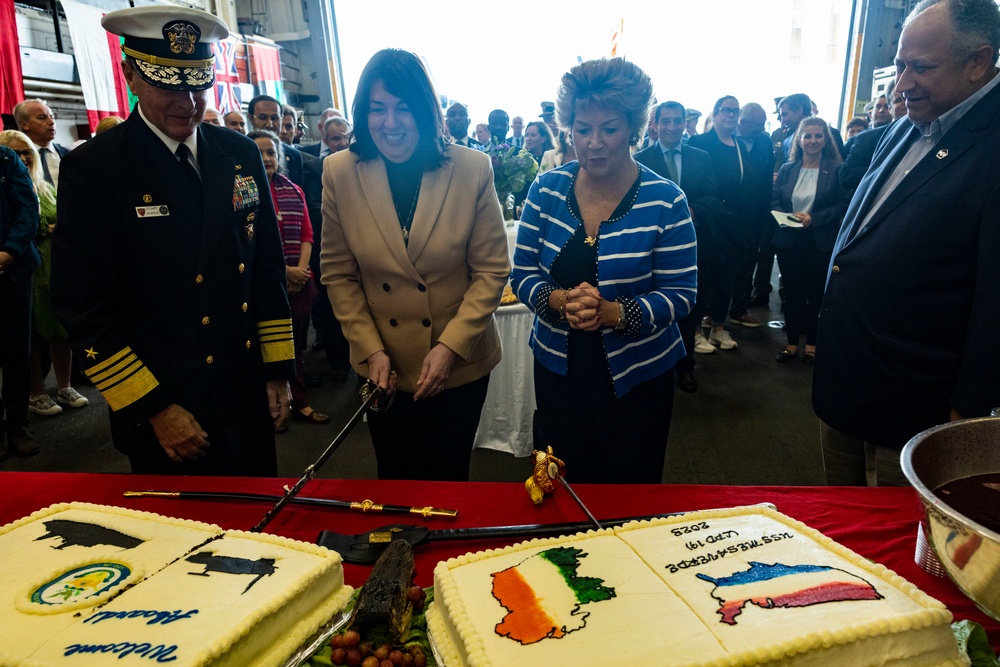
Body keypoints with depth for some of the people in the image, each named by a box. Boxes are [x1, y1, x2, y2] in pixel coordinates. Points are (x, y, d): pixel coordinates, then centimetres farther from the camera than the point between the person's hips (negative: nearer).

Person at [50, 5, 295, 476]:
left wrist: (278, 369, 5)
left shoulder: (241, 154, 3)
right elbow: (83, 310, -9)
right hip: (163, 412, -4)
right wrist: (153, 408, -12)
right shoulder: (92, 169, -9)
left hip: (249, 399, 4)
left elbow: (268, 267, 7)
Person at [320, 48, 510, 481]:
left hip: (461, 363, -1)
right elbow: (338, 274, 0)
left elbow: (491, 270, -8)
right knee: (396, 481, 19)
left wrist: (451, 345, -16)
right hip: (385, 367, 1)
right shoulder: (339, 173, -7)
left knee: (448, 479, 17)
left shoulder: (472, 169, -12)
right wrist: (370, 349, -7)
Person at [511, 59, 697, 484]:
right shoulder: (546, 190, -3)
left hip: (637, 377, -2)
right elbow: (522, 274, -1)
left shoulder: (665, 201, -11)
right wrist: (561, 301, -23)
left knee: (631, 496, 15)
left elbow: (680, 295, -11)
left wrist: (613, 313, -28)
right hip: (559, 367, 2)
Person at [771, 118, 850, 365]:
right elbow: (774, 200, 7)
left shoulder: (836, 170, -4)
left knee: (816, 293, 7)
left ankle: (812, 343, 21)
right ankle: (792, 343, 18)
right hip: (788, 240, 3)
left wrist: (813, 219, -17)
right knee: (792, 292, 7)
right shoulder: (787, 169, 7)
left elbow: (844, 205, -7)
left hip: (821, 242, -2)